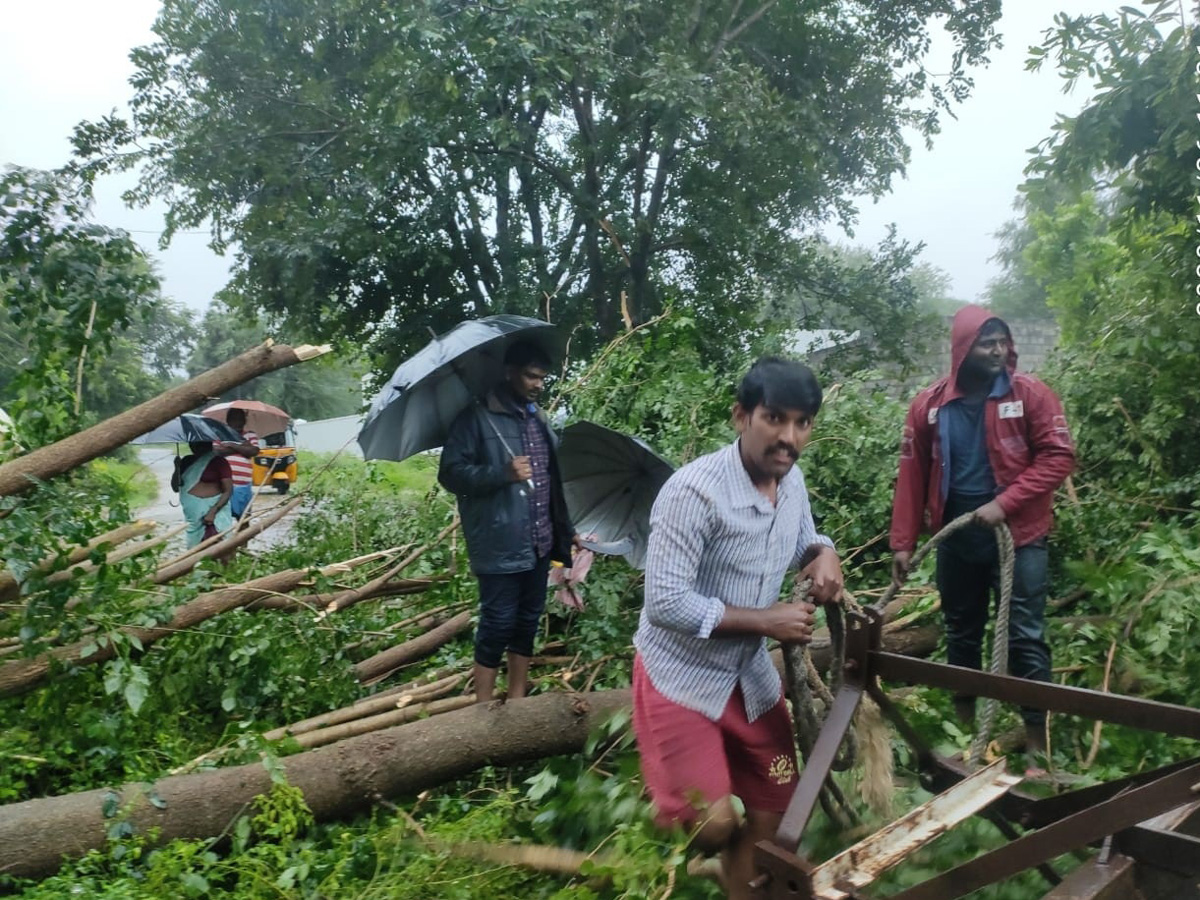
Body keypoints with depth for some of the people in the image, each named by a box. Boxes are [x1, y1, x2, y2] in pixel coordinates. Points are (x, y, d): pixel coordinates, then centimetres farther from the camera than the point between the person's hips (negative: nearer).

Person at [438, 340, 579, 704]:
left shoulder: (538, 420, 14)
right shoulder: (477, 418, -8)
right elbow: (451, 473, -13)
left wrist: (568, 530, 21)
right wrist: (504, 473, -24)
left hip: (539, 543, 7)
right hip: (501, 546, -7)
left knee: (527, 622, 14)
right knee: (497, 624, -1)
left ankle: (517, 700, 27)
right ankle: (484, 708, 13)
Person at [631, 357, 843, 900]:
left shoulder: (791, 480, -4)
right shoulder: (695, 490, -28)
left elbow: (802, 538, 16)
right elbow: (665, 603, -28)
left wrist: (824, 553, -9)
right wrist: (765, 621, -24)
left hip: (752, 675, 7)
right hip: (681, 677, -7)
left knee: (774, 809, 15)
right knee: (715, 824, -7)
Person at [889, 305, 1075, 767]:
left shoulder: (1030, 394, -7)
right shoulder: (929, 404, -1)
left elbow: (1058, 456, -11)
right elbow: (912, 474, 2)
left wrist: (1004, 503, -20)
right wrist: (903, 542, -1)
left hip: (1018, 535, -3)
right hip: (958, 537, 3)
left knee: (1026, 638, 1)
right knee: (961, 635, 15)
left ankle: (1036, 741, 12)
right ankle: (963, 725, 31)